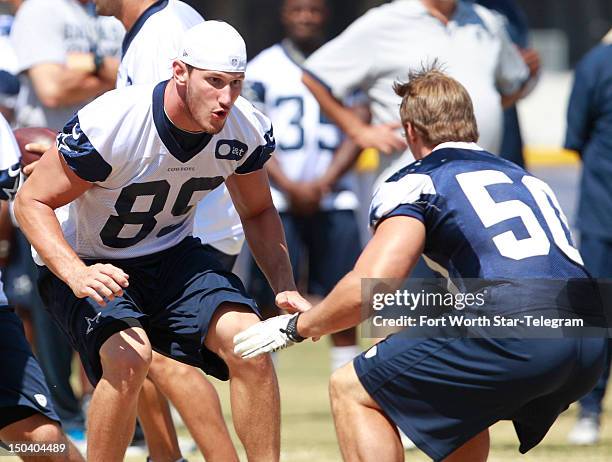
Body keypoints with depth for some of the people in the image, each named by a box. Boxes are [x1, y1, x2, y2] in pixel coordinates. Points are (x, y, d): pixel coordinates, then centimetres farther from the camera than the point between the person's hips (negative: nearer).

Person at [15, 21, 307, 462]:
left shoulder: (246, 129, -13)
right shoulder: (109, 124, -30)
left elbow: (258, 212, 7)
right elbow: (32, 202, -21)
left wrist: (285, 288, -8)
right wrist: (76, 275, -37)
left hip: (172, 256, 4)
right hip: (89, 262, -4)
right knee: (128, 355, -31)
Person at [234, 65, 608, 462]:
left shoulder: (416, 182, 10)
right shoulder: (528, 180, 31)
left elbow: (370, 287, -3)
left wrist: (297, 327, 15)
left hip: (514, 337, -7)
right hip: (591, 347, 7)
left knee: (352, 391, 9)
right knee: (459, 396, 37)